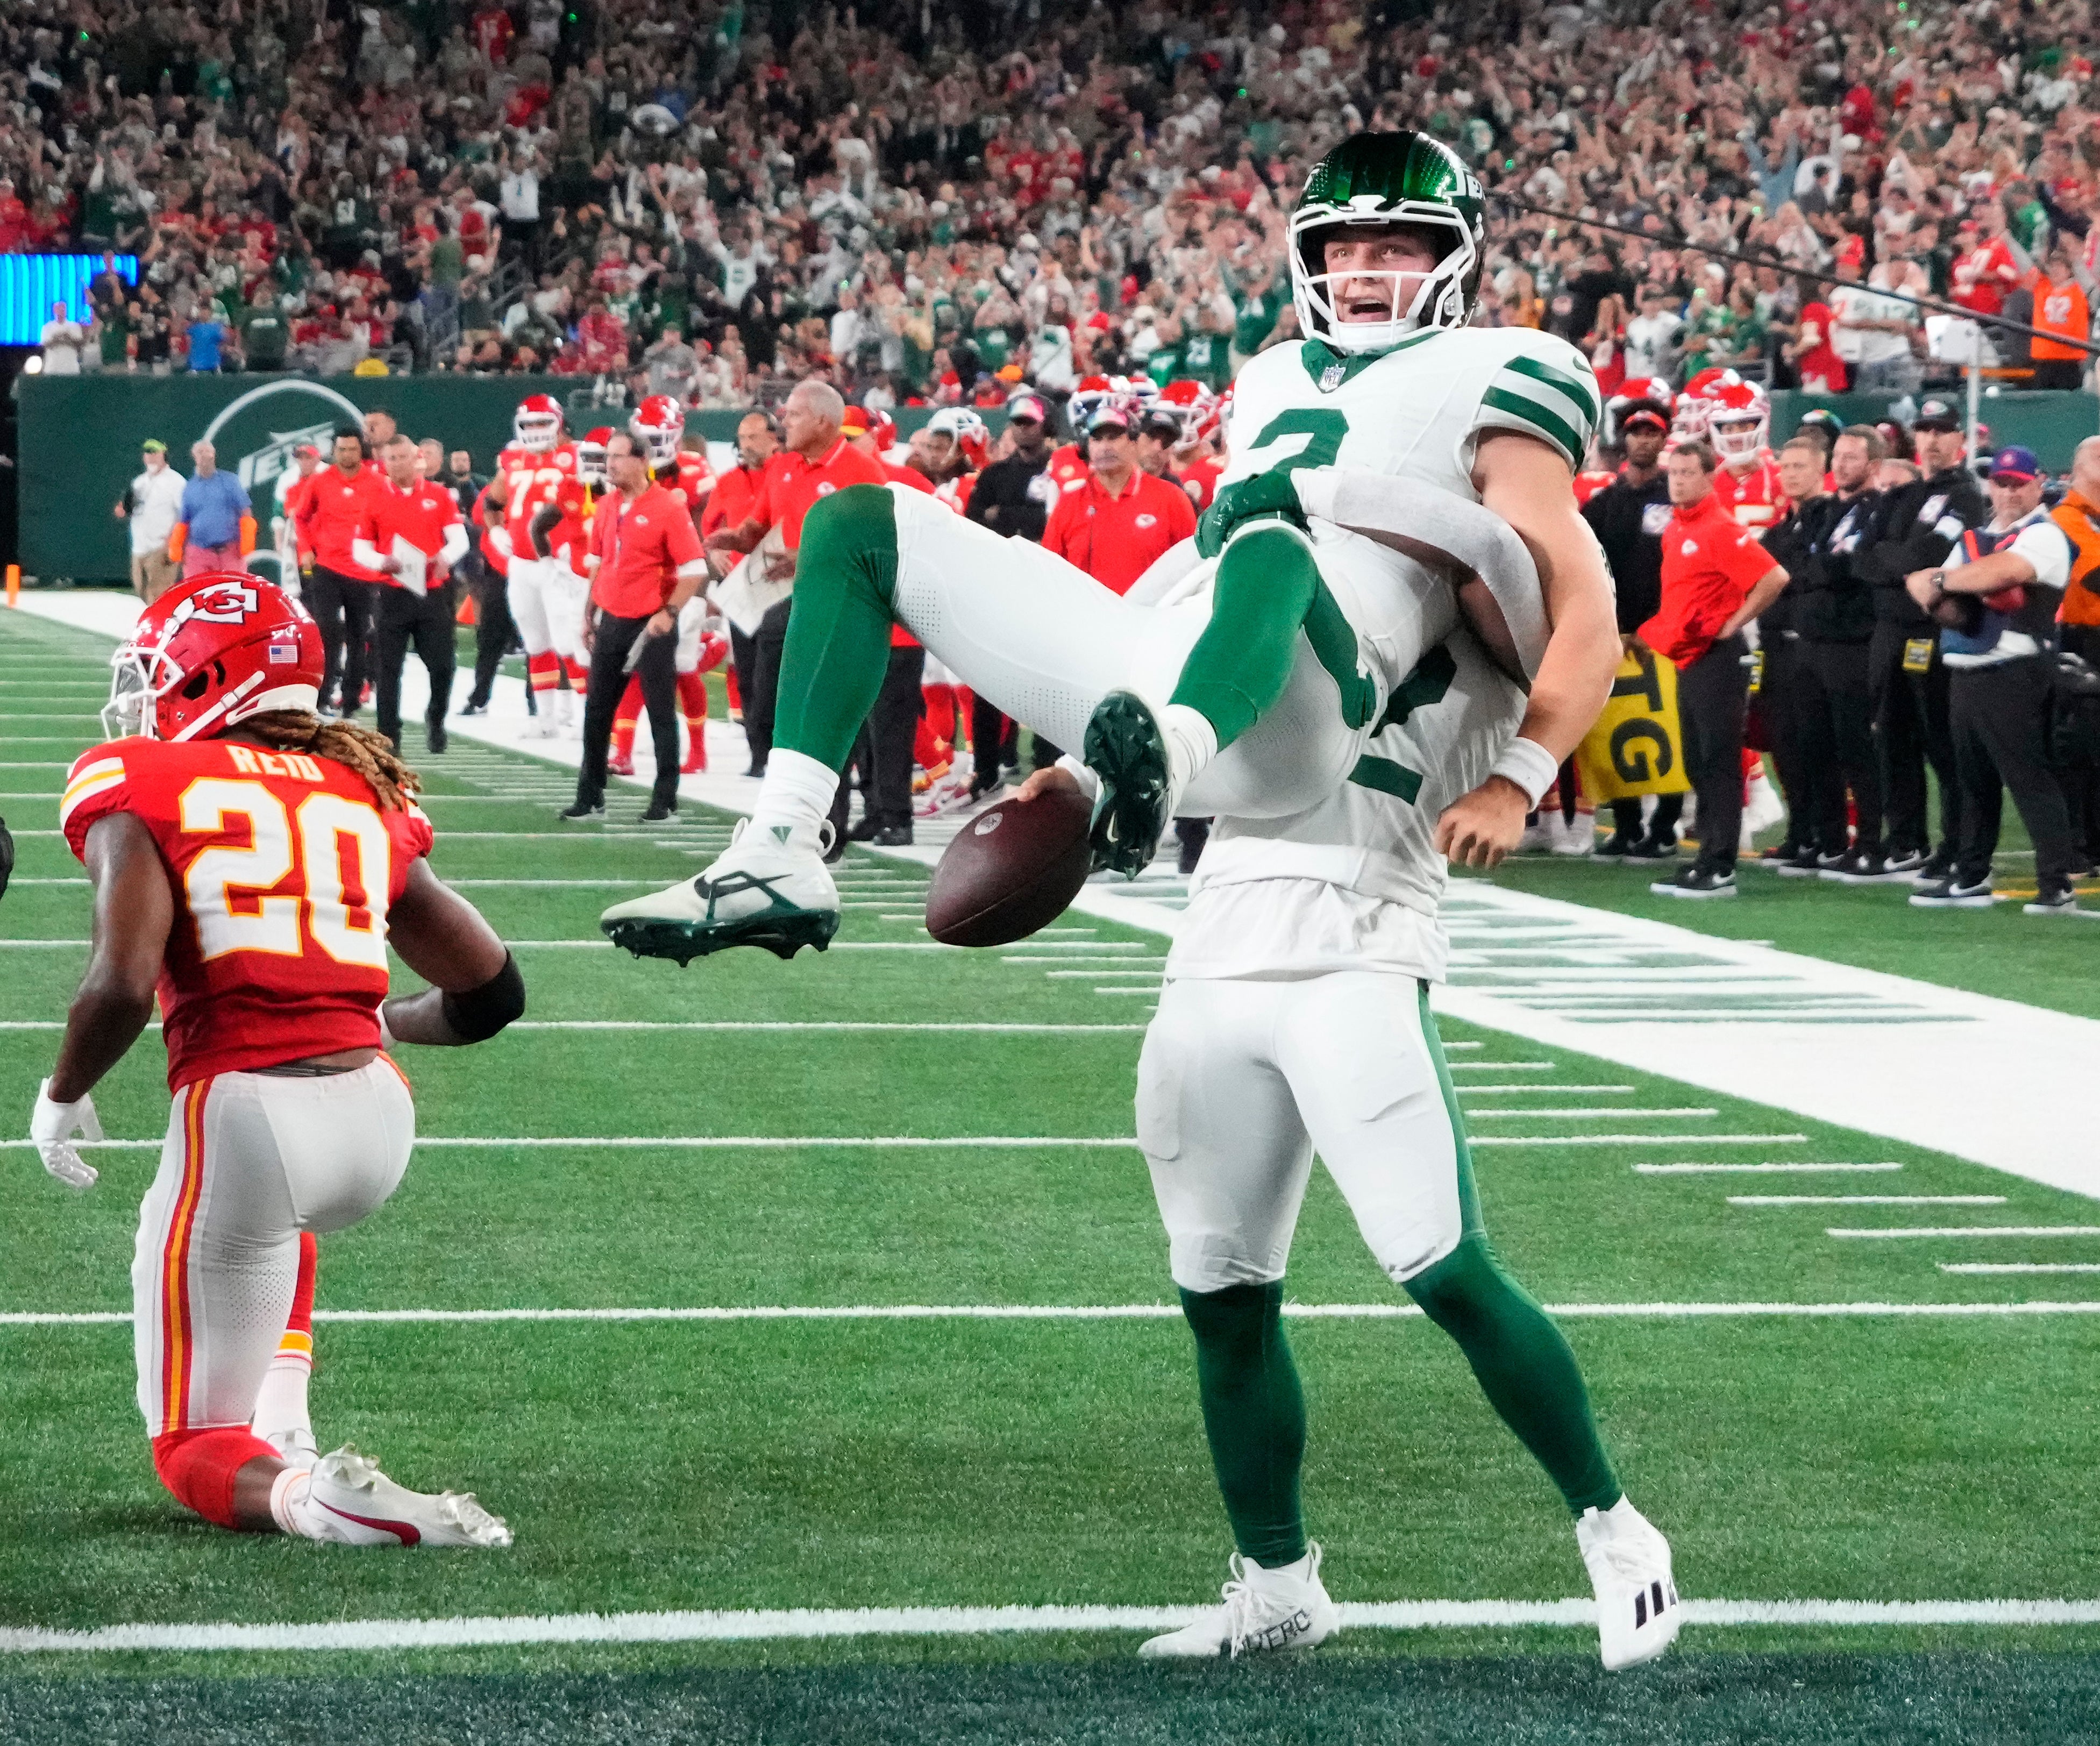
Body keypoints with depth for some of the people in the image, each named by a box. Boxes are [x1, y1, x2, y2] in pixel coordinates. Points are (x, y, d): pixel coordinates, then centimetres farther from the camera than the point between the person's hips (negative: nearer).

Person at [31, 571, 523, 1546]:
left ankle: (293, 1493, -23)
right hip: (379, 1115, 5)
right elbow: (491, 994, 18)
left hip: (242, 1109, -5)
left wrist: (62, 1097, 5)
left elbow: (123, 985, -14)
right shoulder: (361, 798, 16)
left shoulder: (141, 785, 0)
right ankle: (282, 1424, 23)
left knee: (196, 1444, 9)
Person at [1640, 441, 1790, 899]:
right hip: (1688, 658, 10)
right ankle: (1709, 858, 19)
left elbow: (1773, 578, -22)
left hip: (1717, 658, -10)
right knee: (1698, 766, 13)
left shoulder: (1721, 530, -15)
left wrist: (1732, 624, -15)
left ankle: (1718, 870, -7)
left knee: (1718, 765, -7)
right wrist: (1658, 632, 16)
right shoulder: (1675, 529, 13)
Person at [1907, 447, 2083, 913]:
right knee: (1974, 779, 14)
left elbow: (2002, 572, -24)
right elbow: (1922, 584, 12)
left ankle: (2058, 886, -11)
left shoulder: (2045, 537, -6)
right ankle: (1970, 878, 22)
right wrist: (1943, 601, -12)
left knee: (2029, 778, -11)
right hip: (1965, 674, 8)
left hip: (2013, 676, -8)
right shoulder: (1974, 538, 19)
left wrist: (1940, 580, -10)